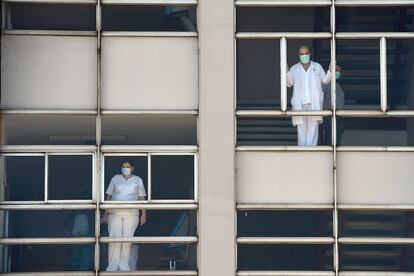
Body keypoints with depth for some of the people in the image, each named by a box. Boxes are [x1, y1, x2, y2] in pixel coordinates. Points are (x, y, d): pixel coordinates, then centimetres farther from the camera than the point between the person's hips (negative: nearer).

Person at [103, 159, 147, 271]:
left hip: (131, 214, 0)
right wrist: (105, 214, 6)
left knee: (127, 240, -1)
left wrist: (143, 214, 2)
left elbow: (142, 198, 9)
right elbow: (108, 196, 10)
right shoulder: (115, 179, 8)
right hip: (115, 213, 0)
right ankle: (112, 267, -4)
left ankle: (124, 267, 6)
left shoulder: (138, 180, 8)